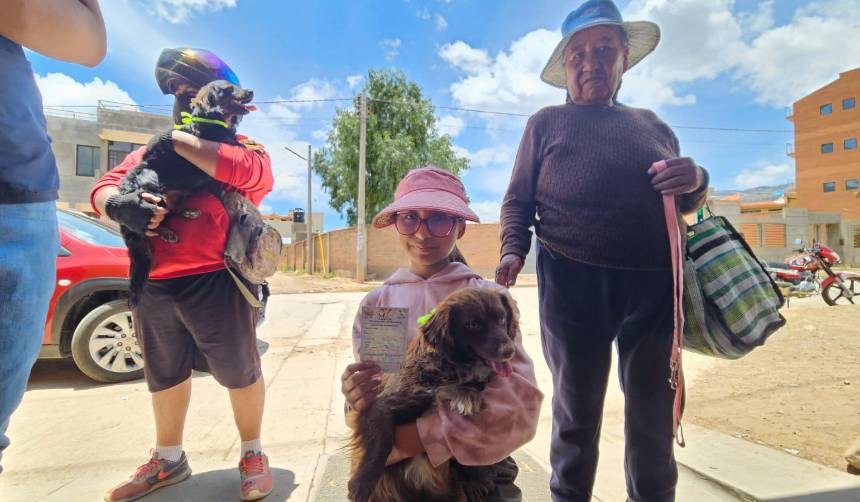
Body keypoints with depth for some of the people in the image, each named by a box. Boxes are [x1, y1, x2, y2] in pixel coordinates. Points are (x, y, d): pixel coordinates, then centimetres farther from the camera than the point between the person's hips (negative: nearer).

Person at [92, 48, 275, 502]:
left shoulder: (244, 150, 1)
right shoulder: (150, 152, 18)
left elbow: (248, 170, -22)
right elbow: (103, 188, 8)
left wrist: (177, 140, -12)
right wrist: (119, 205, -16)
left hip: (215, 284, -6)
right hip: (153, 286, 6)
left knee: (240, 373, 6)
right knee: (165, 377, 20)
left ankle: (252, 454, 31)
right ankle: (168, 459, 42)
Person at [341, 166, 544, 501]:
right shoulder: (375, 303, 0)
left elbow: (519, 405, -16)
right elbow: (370, 403, 4)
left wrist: (420, 437, -23)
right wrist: (358, 404, -18)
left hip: (478, 467, -2)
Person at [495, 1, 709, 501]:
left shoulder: (651, 124, 18)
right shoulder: (547, 123, 8)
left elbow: (684, 203, 22)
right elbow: (518, 201, 3)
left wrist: (696, 181, -1)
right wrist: (513, 250, -15)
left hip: (655, 284, 4)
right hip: (572, 282, -3)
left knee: (656, 414, 15)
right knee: (576, 413, 11)